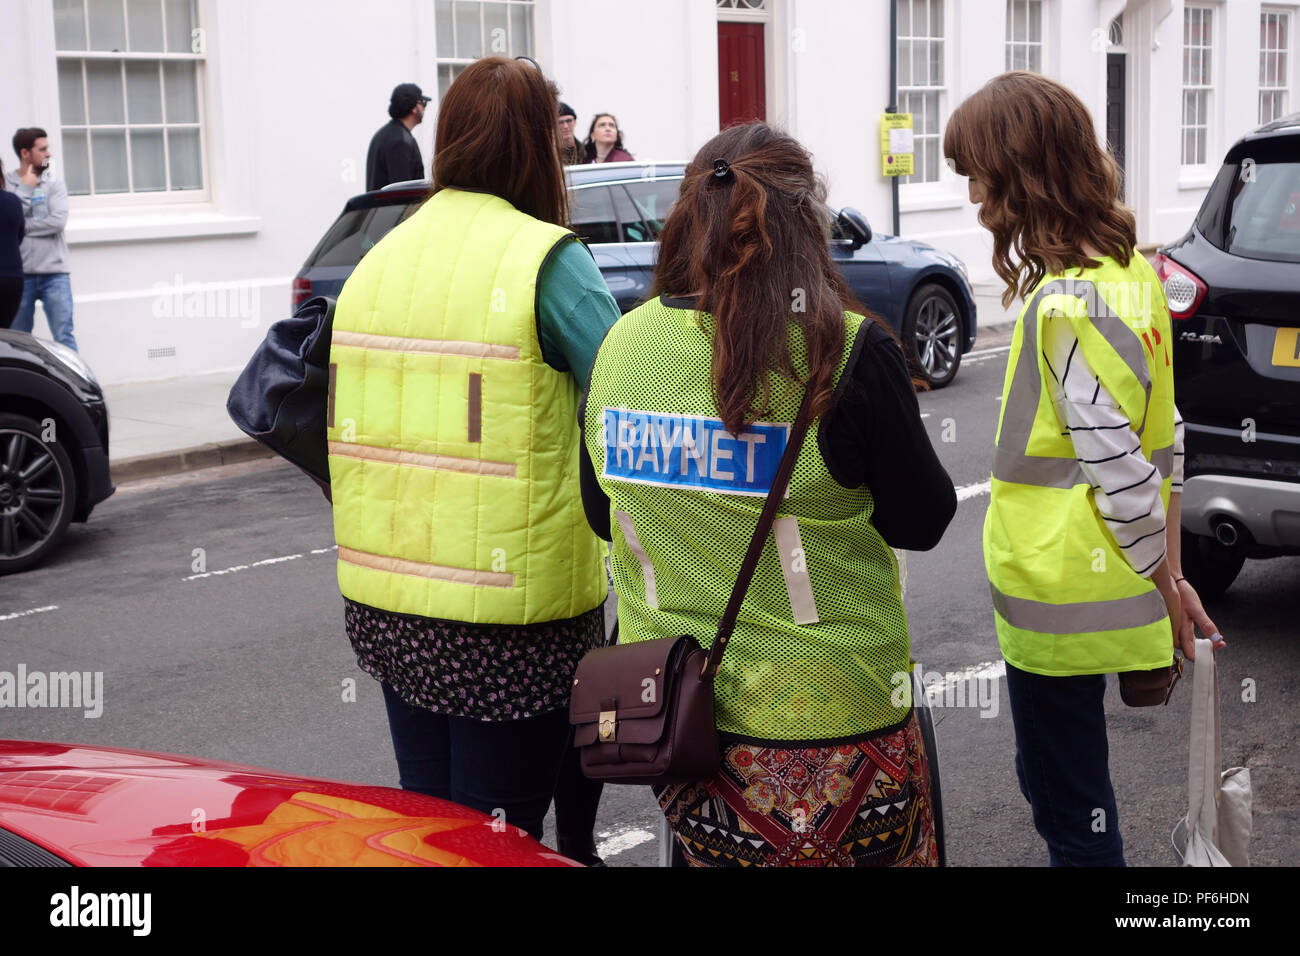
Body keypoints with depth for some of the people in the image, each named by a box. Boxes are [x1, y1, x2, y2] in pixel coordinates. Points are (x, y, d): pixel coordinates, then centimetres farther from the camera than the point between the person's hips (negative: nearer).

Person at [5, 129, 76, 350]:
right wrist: (26, 188, -6)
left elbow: (58, 221, -9)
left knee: (64, 337, -3)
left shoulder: (54, 184, 6)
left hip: (54, 274, 0)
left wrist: (22, 226, -8)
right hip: (21, 274, 0)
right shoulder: (6, 184, 5)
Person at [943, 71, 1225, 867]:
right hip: (1089, 598, 9)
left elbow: (1121, 478, -22)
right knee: (1054, 779, 24)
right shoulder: (1129, 272, 6)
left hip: (1059, 603, -9)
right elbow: (1164, 441, 10)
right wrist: (1170, 577, 14)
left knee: (1072, 812, 6)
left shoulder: (1069, 307, -23)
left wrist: (1164, 588, -8)